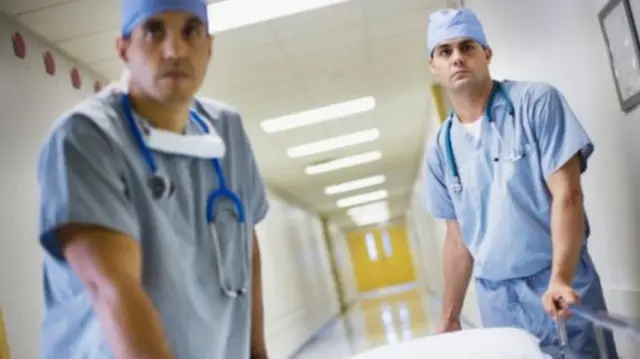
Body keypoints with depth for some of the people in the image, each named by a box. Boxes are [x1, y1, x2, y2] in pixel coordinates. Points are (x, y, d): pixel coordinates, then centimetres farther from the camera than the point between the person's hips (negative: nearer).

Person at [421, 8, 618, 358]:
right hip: (495, 298, 3)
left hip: (561, 288, -3)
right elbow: (458, 237, 11)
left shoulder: (537, 102, -6)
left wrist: (559, 280, -24)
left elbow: (567, 195, -12)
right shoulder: (440, 149, 5)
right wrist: (449, 317, 11)